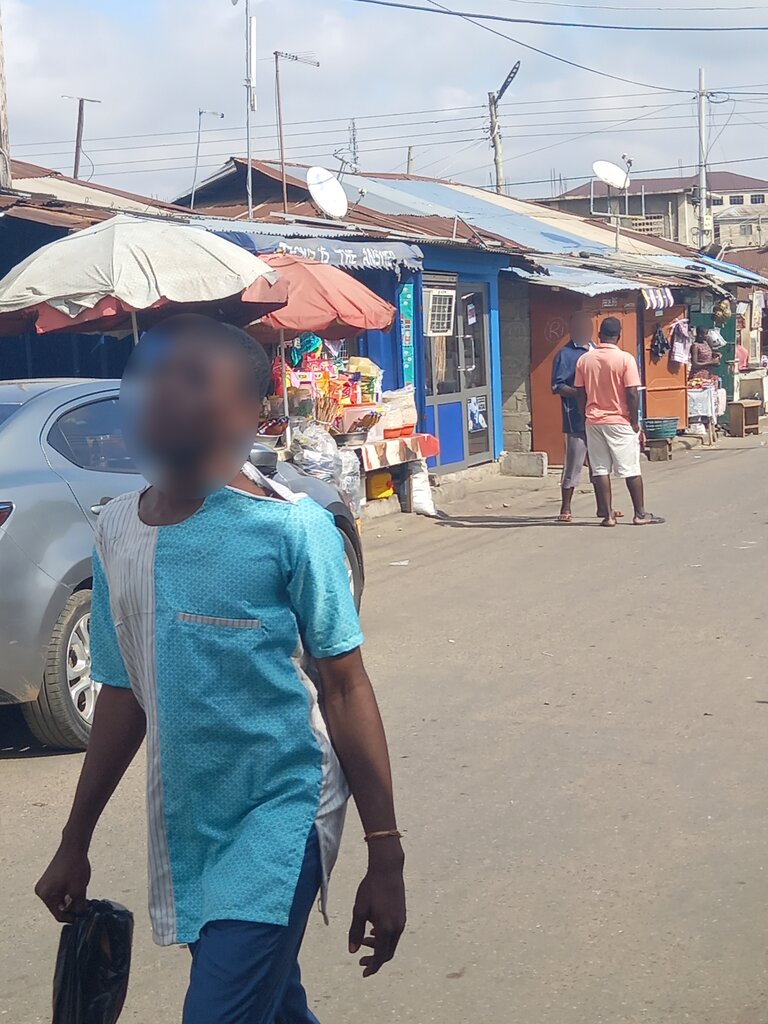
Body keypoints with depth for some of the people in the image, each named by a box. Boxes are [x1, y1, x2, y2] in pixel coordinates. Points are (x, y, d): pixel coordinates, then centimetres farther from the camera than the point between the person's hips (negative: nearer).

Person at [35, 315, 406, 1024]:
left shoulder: (290, 525, -12)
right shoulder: (119, 529, 4)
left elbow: (345, 689, -10)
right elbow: (125, 693, 13)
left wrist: (385, 858, -11)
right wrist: (75, 843, 17)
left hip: (280, 813, -5)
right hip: (183, 825, 5)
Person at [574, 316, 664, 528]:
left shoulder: (584, 360, 2)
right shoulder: (625, 359, -10)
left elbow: (580, 394, 4)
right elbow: (632, 393, -12)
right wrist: (635, 422, -4)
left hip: (594, 421, 3)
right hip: (620, 421, -3)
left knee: (600, 469, 6)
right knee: (631, 470, 4)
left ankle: (608, 515, 4)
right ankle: (640, 514, 8)